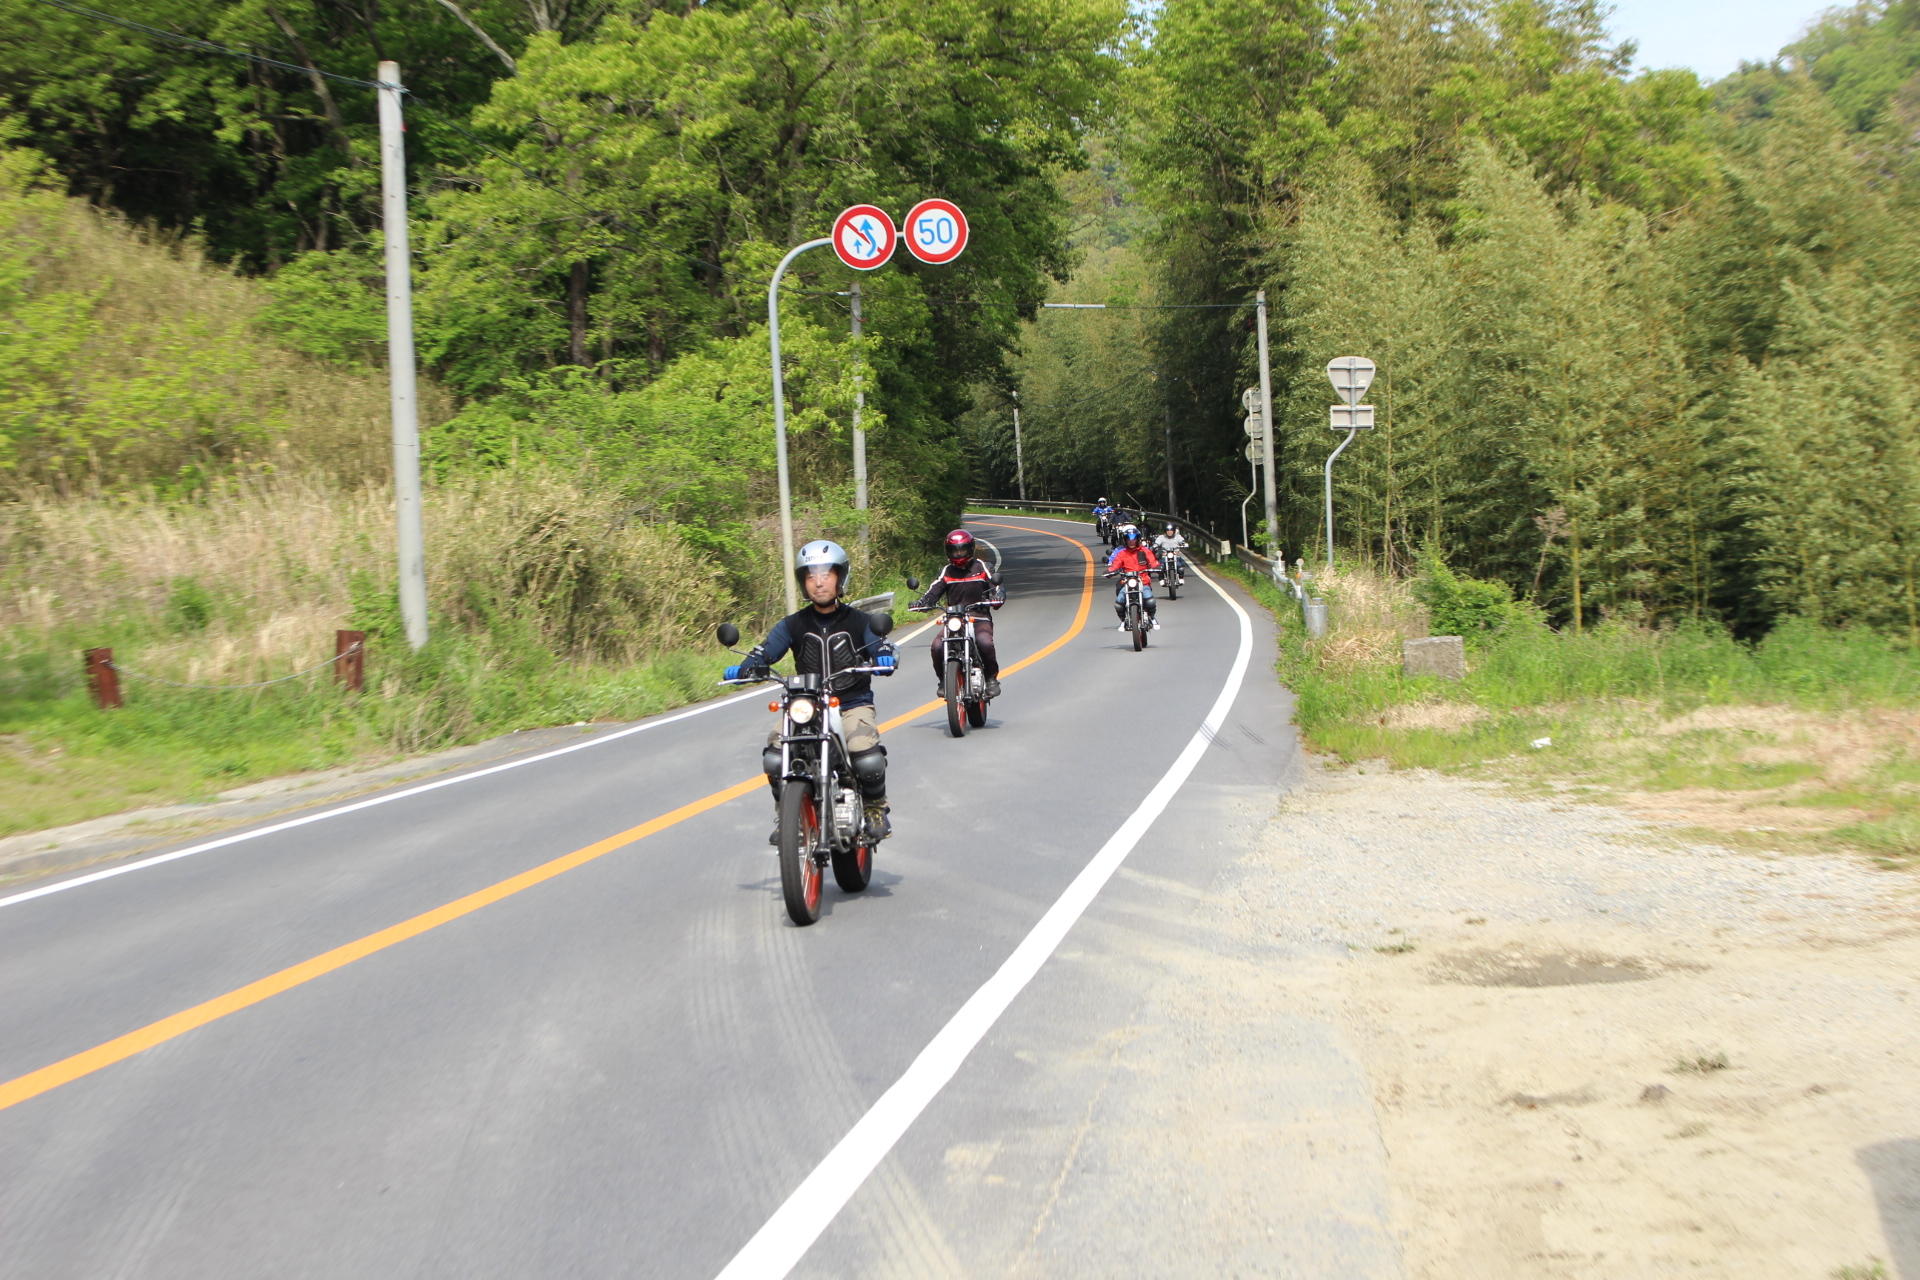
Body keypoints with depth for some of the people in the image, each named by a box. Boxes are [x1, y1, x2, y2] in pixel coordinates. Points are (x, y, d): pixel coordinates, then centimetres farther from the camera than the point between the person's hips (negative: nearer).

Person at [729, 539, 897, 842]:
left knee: (868, 758, -29)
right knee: (774, 756, -23)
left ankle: (875, 807, 2)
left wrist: (885, 658, -31)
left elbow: (879, 646, -6)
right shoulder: (793, 624, 8)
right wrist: (743, 668, -23)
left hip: (853, 704, -2)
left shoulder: (858, 621, 6)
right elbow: (766, 650, -2)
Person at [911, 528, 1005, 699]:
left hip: (980, 618, -2)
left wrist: (997, 598, -22)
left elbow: (997, 585, 2)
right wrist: (922, 603, -16)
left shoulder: (981, 567, 7)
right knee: (937, 646, -23)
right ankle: (943, 680, 2)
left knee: (985, 642, -33)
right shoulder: (946, 571, 13)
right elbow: (933, 591, 5)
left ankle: (992, 678, -9)